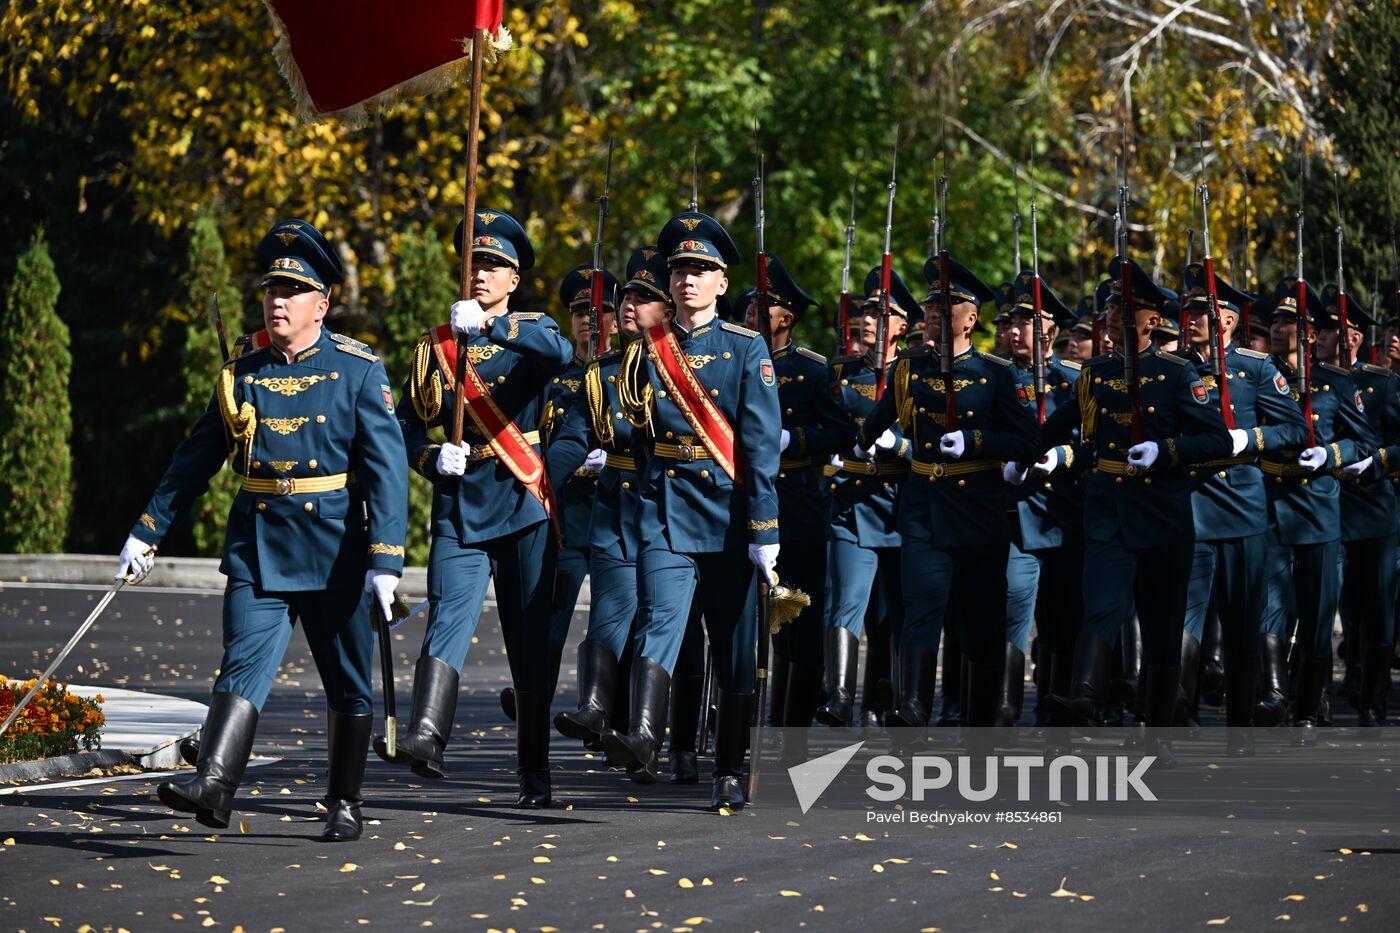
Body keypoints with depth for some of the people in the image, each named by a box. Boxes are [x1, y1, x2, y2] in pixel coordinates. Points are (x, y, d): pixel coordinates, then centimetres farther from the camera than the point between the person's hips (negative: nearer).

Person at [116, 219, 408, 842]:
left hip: (336, 550, -2)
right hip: (258, 549, 2)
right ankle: (213, 784, -26)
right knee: (243, 665, -13)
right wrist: (148, 530, 16)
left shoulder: (358, 370, -4)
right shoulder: (242, 373, 7)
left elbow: (385, 467, -10)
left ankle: (344, 803, 20)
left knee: (347, 684, 8)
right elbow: (195, 458, 16)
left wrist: (385, 560, -19)